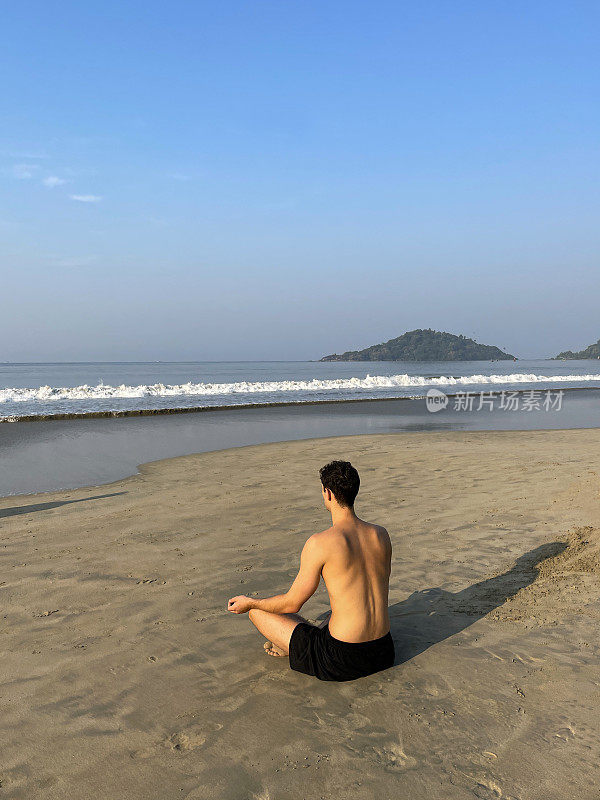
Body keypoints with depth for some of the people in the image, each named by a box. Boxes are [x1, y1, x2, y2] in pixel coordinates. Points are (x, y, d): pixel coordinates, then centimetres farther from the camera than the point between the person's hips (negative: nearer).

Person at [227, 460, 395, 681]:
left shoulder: (320, 543, -18)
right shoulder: (381, 534, 0)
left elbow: (292, 604, -8)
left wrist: (249, 603, 9)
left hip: (342, 661, -6)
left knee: (256, 611, 8)